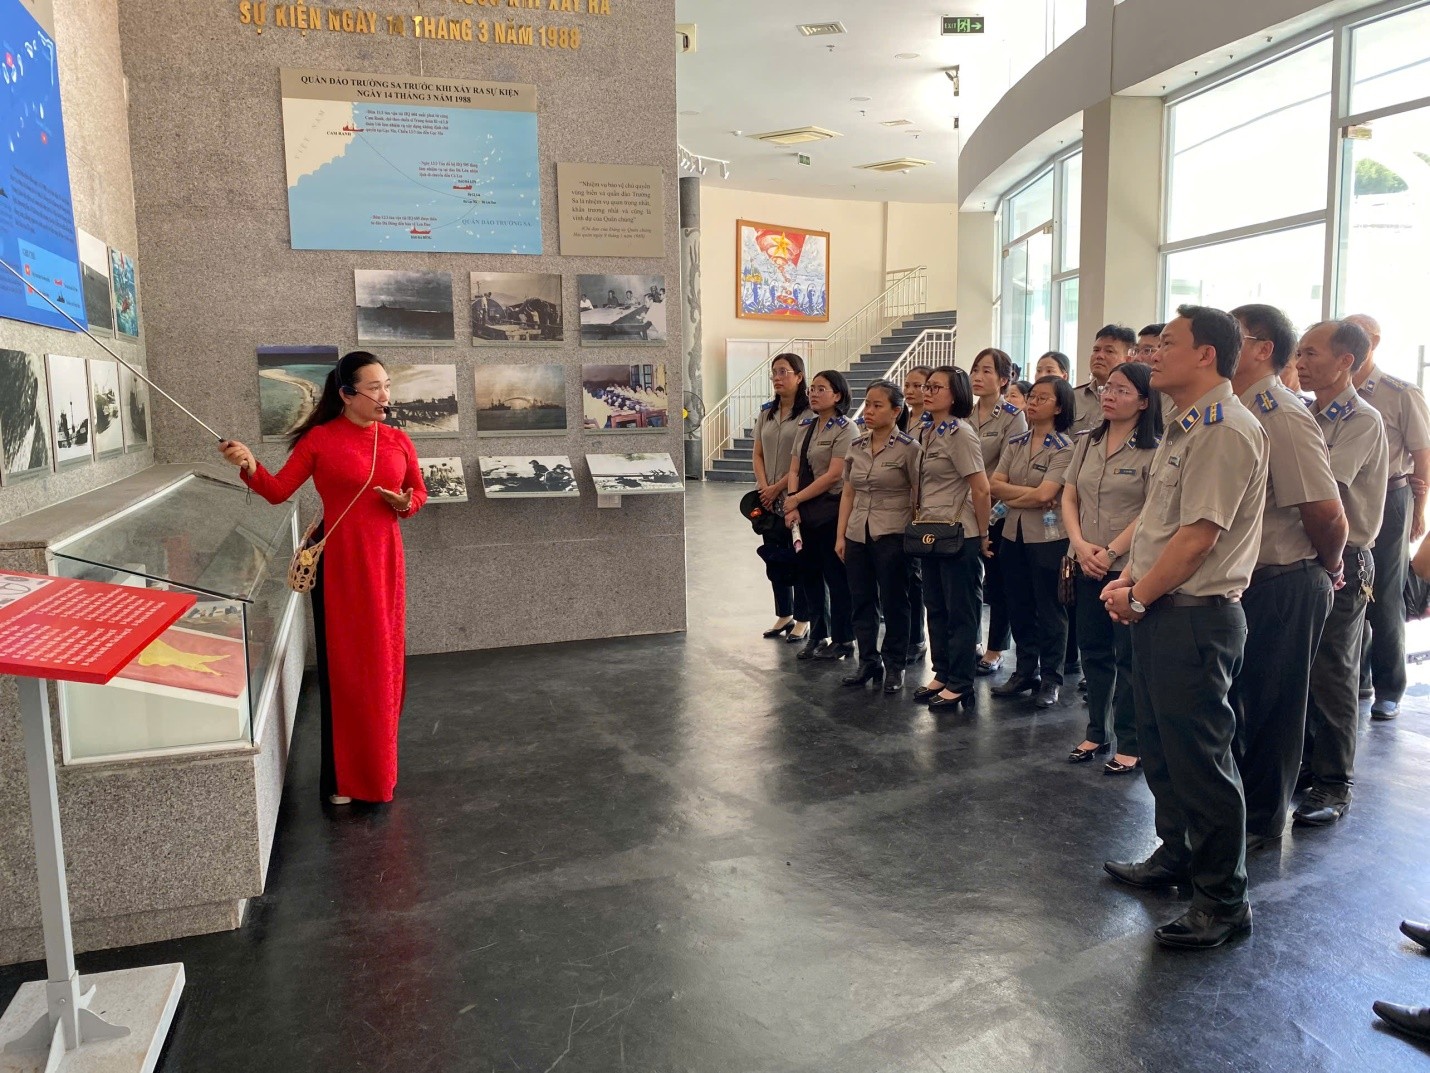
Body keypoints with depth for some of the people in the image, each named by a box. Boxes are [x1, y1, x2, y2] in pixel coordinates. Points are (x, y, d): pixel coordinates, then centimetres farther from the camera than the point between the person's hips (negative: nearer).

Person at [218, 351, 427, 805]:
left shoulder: (398, 440, 6)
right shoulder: (319, 439, -4)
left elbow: (419, 492, 16)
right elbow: (278, 491, -4)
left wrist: (406, 504, -5)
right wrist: (250, 466, -22)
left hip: (384, 561, 4)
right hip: (338, 562, -4)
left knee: (384, 662, 11)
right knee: (343, 665, 1)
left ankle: (378, 764, 28)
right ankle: (344, 777, 14)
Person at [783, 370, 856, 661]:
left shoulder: (845, 429, -10)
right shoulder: (806, 427, 11)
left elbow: (834, 475, -17)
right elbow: (794, 469, 8)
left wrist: (796, 499, -12)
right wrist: (793, 506, -6)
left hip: (832, 511, -7)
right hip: (805, 512, 7)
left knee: (836, 576, 1)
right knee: (809, 572, 12)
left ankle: (842, 640, 14)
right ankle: (817, 635, 25)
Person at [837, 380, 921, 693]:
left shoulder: (908, 449, -8)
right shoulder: (856, 446, 7)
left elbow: (919, 498, -7)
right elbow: (848, 493, 11)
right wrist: (840, 535, 9)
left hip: (892, 536, -5)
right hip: (857, 535, 5)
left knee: (893, 603, 5)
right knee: (862, 600, 11)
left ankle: (894, 666, 19)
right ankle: (868, 661, 25)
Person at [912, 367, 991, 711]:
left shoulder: (959, 433, -16)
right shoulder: (927, 433, 10)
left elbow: (981, 489, -17)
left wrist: (982, 534, -9)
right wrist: (920, 521, 11)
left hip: (958, 537, -9)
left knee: (960, 612, 2)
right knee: (936, 610, 15)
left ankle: (960, 686, 12)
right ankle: (942, 674, 28)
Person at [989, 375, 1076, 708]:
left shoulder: (1064, 448, -9)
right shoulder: (1015, 444, 8)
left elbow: (1044, 494, -20)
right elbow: (994, 485, -3)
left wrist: (1012, 496, -7)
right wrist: (1030, 496, -13)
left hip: (1048, 537, -6)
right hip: (1014, 535, 6)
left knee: (1049, 610, 5)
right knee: (1019, 607, 14)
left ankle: (1050, 680, 17)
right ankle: (1025, 672, 27)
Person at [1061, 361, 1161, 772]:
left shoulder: (1153, 450, -8)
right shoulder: (1087, 443, 9)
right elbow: (1069, 498, 8)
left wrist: (1110, 552, -16)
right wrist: (1081, 545, -7)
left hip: (1130, 566, -5)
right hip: (1087, 566, 5)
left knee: (1129, 657, 2)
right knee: (1093, 650, 13)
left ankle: (1130, 745, 12)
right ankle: (1097, 733, 25)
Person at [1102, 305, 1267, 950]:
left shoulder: (1225, 430, -17)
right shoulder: (1182, 428, 15)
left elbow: (1199, 534, -22)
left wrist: (1139, 595, -13)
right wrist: (1127, 580, 5)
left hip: (1195, 616, -10)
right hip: (1157, 611, 10)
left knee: (1200, 757, -1)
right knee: (1160, 746, 20)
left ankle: (1224, 900, 12)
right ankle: (1176, 854, 37)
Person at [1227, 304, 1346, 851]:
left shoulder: (1282, 416, -20)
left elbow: (1327, 513, -22)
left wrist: (1327, 567, -6)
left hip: (1283, 589, -9)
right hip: (1243, 581, 9)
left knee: (1268, 705, 6)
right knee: (1236, 698, 19)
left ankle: (1261, 821, 22)